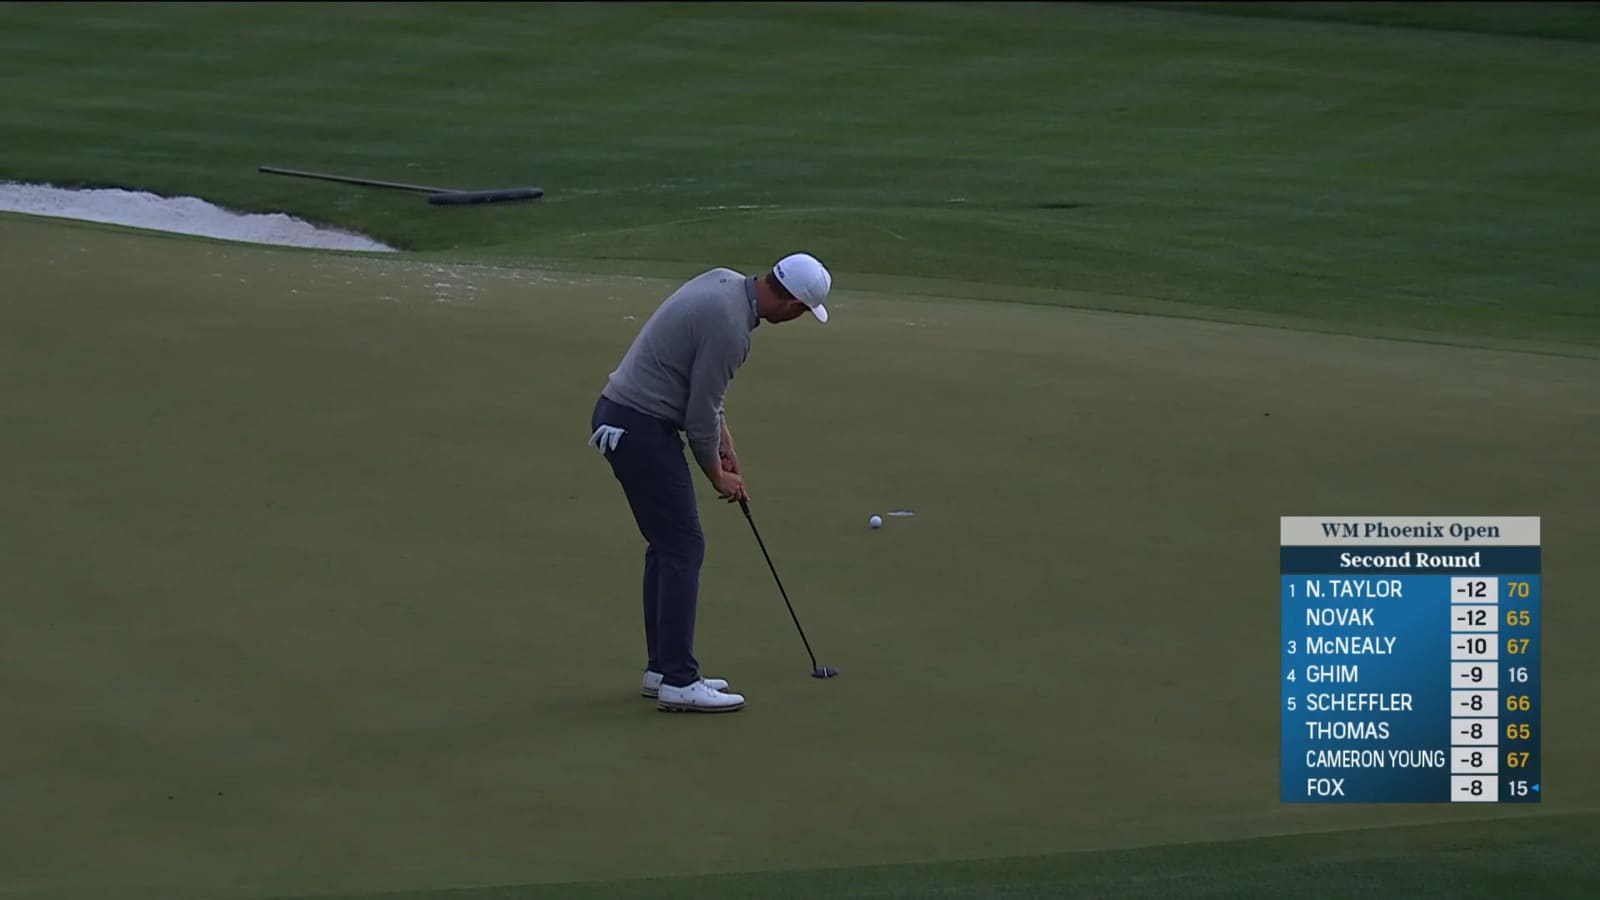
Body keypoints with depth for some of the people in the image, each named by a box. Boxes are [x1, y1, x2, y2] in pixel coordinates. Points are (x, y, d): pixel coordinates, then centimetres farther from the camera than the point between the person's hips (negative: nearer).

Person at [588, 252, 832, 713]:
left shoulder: (725, 282, 7)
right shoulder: (730, 327, -23)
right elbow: (699, 416, -15)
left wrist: (722, 435, 16)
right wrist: (718, 475, 1)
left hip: (623, 415, 10)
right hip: (640, 428, -10)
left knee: (668, 545, 15)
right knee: (683, 547, -7)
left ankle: (662, 668, 19)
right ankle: (678, 682, -7)